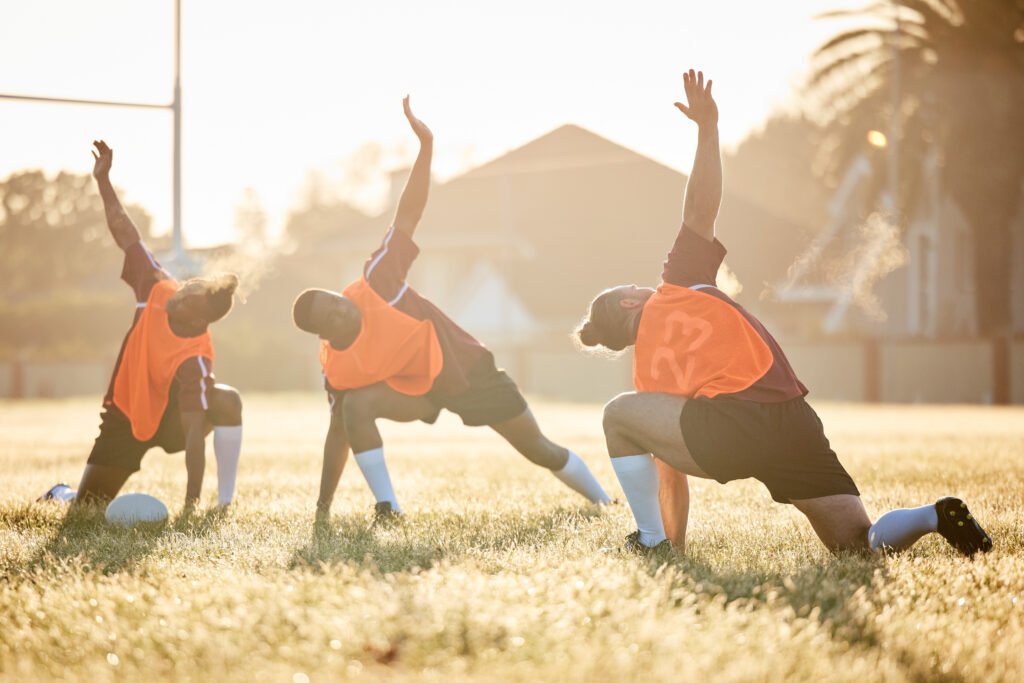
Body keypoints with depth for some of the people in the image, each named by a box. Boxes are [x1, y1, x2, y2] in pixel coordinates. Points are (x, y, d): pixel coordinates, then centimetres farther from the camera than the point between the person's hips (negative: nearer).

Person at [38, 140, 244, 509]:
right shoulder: (158, 289, -23)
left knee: (227, 400, -37)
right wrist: (103, 180, -11)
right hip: (126, 414, 4)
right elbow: (125, 234, -11)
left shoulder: (194, 361, -35)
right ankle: (61, 493, 40)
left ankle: (225, 506, -29)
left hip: (171, 418, -4)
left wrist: (192, 504, -45)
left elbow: (194, 435, -40)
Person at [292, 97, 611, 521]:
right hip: (418, 390, 0)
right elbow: (339, 433, -14)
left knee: (540, 450, 7)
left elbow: (407, 215, -26)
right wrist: (323, 506, -18)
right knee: (356, 405, -31)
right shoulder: (337, 369, -20)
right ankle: (386, 507, -24)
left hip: (466, 367, 0)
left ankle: (605, 504, 29)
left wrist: (426, 146, -32)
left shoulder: (375, 284, -26)